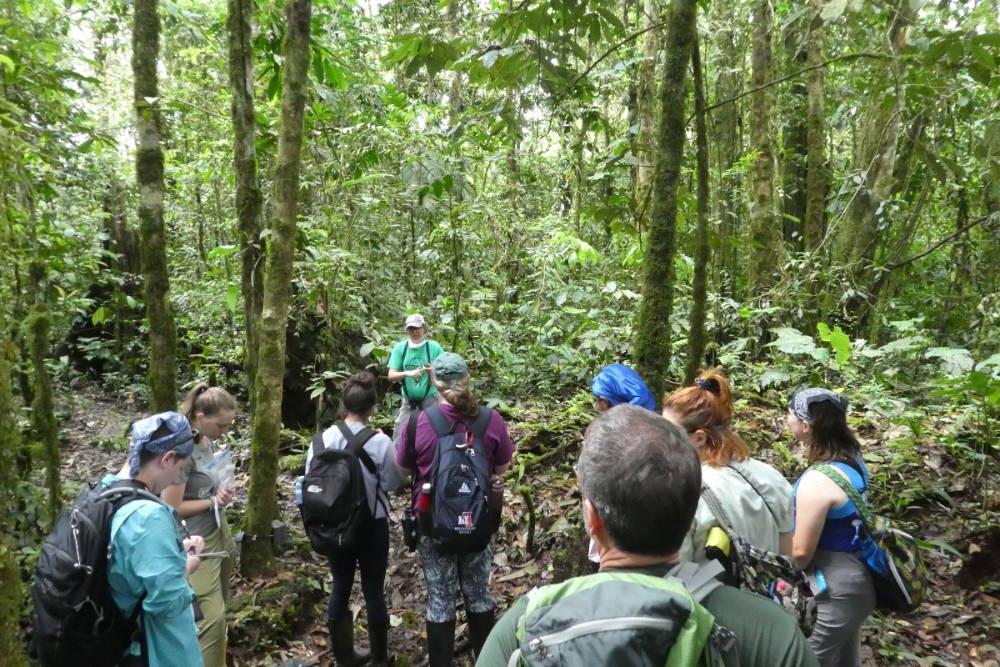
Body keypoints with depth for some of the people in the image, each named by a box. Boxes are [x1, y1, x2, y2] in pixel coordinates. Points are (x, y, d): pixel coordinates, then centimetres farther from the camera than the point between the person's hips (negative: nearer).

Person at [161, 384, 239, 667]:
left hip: (219, 533, 8)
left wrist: (223, 491, -2)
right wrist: (213, 501, -17)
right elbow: (171, 508, -20)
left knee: (218, 610, 20)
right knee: (212, 617, -3)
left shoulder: (206, 442, -1)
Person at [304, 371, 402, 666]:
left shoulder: (323, 439, -10)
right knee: (374, 590, 11)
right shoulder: (380, 442, -18)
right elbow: (392, 483, -7)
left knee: (340, 588, 17)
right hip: (372, 525, -3)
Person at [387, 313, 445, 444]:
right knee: (399, 432, 0)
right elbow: (391, 376, -8)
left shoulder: (434, 347, -9)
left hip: (429, 397, -1)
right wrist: (408, 373, -27)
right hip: (408, 398, 1)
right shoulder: (400, 348, -6)